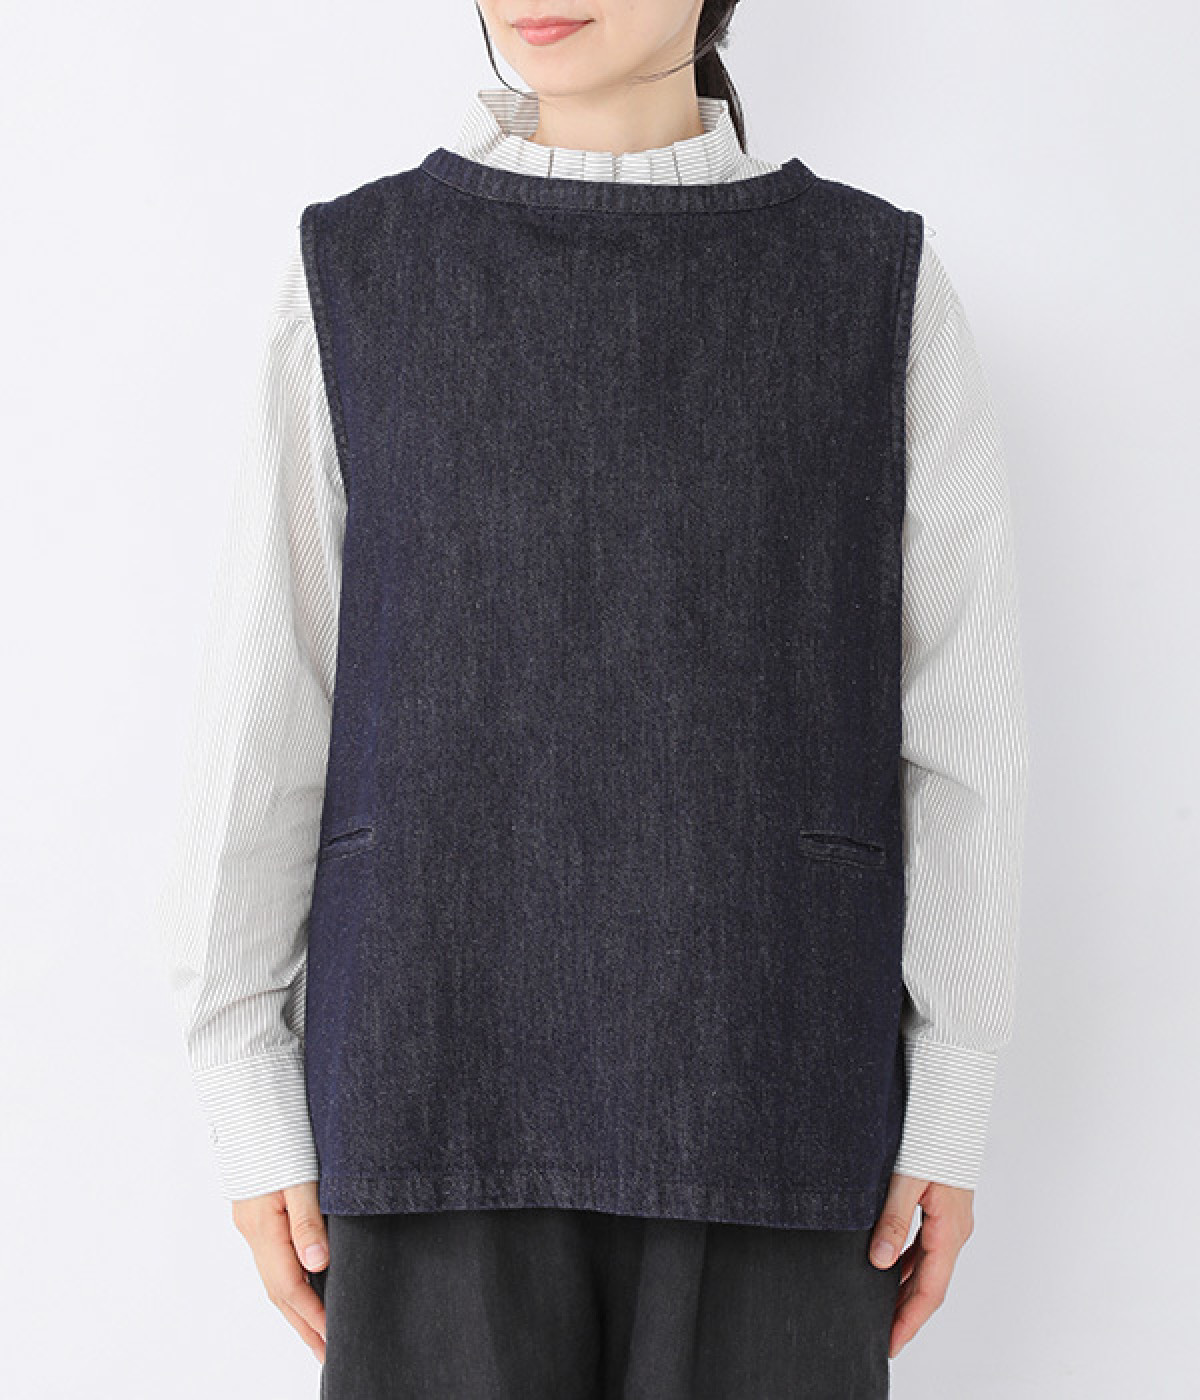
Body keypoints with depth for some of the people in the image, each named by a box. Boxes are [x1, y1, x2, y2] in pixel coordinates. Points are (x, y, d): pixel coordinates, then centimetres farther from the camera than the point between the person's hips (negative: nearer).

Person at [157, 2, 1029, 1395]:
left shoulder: (878, 284, 3)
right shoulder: (357, 276, 4)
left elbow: (956, 721, 2)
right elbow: (266, 710, 2)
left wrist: (950, 1100, -1)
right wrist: (249, 1100, 0)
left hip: (766, 1076, 0)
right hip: (447, 1073, 1)